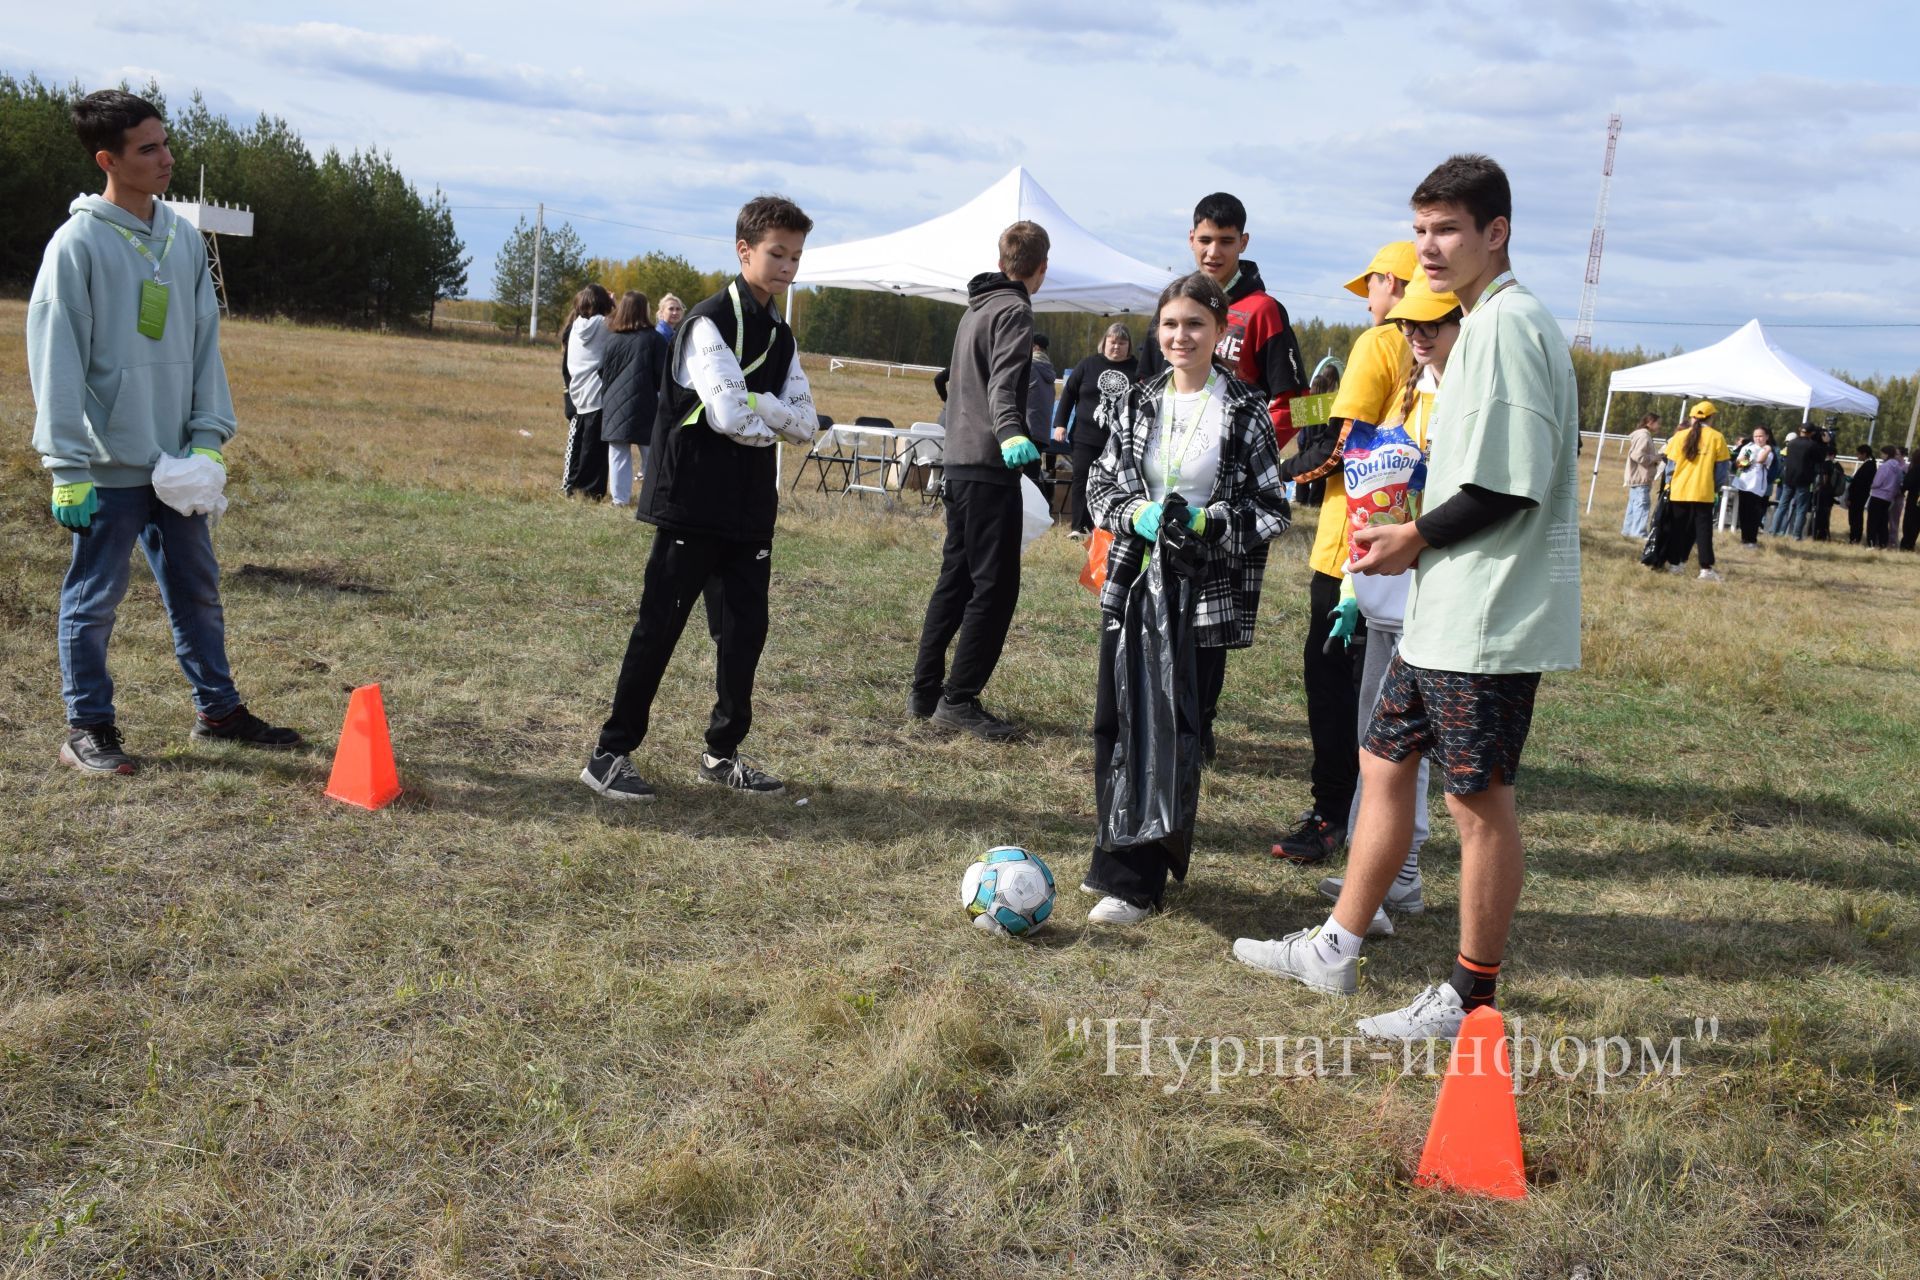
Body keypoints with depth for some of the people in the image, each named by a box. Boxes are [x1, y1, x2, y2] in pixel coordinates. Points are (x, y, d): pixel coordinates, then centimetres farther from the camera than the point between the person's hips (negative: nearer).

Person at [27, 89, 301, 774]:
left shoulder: (184, 238, 8)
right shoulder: (78, 243, -10)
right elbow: (55, 358, -11)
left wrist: (209, 435, 1)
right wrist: (69, 467, -14)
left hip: (177, 460, 6)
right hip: (108, 464, -6)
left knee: (198, 589, 14)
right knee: (94, 599, 4)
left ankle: (218, 709, 26)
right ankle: (88, 727, 16)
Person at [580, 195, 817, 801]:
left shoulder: (780, 336, 14)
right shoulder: (711, 321, -9)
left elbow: (806, 425, 6)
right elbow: (727, 412, -21)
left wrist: (755, 413, -10)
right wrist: (777, 411, -3)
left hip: (751, 508, 7)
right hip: (693, 502, -7)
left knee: (747, 627, 8)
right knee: (659, 626, -3)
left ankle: (723, 751, 21)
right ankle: (610, 753, 5)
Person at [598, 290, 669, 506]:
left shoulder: (611, 338, 2)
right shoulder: (653, 338, -6)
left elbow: (602, 373, 5)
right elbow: (662, 374, -6)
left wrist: (606, 398, 15)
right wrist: (662, 398, 9)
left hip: (615, 406, 2)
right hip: (644, 406, -2)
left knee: (618, 455, 7)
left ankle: (620, 498, 6)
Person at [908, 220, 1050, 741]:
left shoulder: (976, 307, 20)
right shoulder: (1014, 311, -9)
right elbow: (1003, 382, -26)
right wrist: (1011, 432, -44)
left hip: (960, 460, 9)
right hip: (990, 465, -9)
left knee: (956, 577, 14)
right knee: (995, 585, -5)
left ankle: (924, 692, 18)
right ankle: (959, 701, -4)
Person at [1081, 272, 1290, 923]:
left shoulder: (1245, 409, -4)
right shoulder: (1140, 401, 8)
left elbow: (1272, 509, -2)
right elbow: (1100, 483, 12)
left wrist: (1207, 522, -18)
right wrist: (1136, 514, -9)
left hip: (1205, 596, -4)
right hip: (1131, 585, 4)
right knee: (1113, 725, 7)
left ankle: (1135, 880, 9)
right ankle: (1121, 854, 26)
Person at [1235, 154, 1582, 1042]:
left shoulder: (1508, 323, -16)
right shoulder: (1483, 323, 16)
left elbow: (1512, 485, -22)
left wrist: (1416, 537, -11)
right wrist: (1407, 534, 10)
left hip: (1488, 618, -10)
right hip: (1444, 610, 10)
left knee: (1477, 800, 0)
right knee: (1385, 763, 15)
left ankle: (1472, 997, 14)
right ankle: (1334, 951, 27)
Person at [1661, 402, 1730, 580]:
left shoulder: (1681, 436, 3)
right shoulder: (1717, 438, -1)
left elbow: (1671, 463, 5)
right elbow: (1721, 468, 1)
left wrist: (1669, 484, 15)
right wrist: (1717, 487, 12)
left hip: (1679, 491, 2)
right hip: (1703, 493, -2)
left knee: (1678, 530, 12)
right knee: (1703, 530, -1)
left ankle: (1674, 563, 15)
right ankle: (1706, 569, -8)